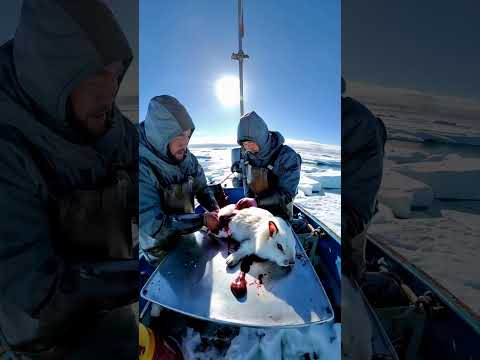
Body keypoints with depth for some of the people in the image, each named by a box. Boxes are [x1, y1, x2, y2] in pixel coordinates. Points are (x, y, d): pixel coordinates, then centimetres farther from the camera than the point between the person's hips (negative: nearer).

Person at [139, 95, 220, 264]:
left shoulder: (187, 158, -9)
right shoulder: (143, 167, -27)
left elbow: (202, 188, 2)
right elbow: (154, 225, -28)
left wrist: (215, 209, -16)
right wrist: (202, 219, -27)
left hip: (188, 236, 5)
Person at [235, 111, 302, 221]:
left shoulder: (287, 156, -24)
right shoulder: (248, 155, -8)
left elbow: (287, 194, -24)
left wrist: (257, 202, -32)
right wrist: (248, 199, -9)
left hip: (279, 213, -4)